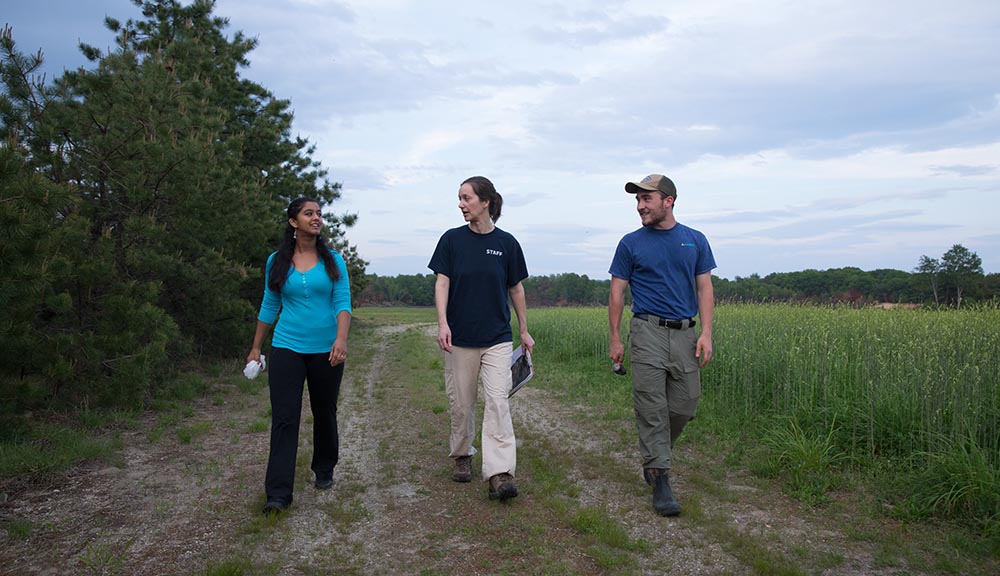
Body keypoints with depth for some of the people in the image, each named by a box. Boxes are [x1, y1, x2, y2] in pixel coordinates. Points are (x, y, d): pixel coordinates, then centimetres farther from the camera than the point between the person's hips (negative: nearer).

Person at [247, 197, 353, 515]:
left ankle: (324, 471, 33)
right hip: (287, 348, 0)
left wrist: (341, 338, -24)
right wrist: (255, 348, 13)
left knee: (325, 413, 12)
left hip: (325, 350, 1)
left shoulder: (334, 261, 2)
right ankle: (278, 493, -5)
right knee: (284, 418, -7)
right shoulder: (276, 262, 4)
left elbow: (343, 303, -7)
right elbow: (269, 306, 11)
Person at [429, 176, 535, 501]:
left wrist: (525, 330, 12)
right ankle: (462, 456, 32)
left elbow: (516, 289, 10)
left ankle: (500, 474, -13)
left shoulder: (506, 243, 2)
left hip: (497, 338, -1)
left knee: (497, 401, -10)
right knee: (461, 403, 10)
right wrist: (442, 322, -19)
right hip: (460, 338, 1)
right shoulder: (452, 239, 1)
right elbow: (441, 283, -4)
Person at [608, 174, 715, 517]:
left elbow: (704, 289, 8)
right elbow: (617, 293, 5)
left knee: (685, 404, 6)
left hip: (685, 333, 3)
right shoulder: (631, 243, 4)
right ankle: (659, 478, 1)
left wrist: (706, 333, -3)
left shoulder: (695, 241, 9)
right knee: (652, 406, -5)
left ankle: (654, 454, 30)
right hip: (648, 331, -2)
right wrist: (615, 339, 0)